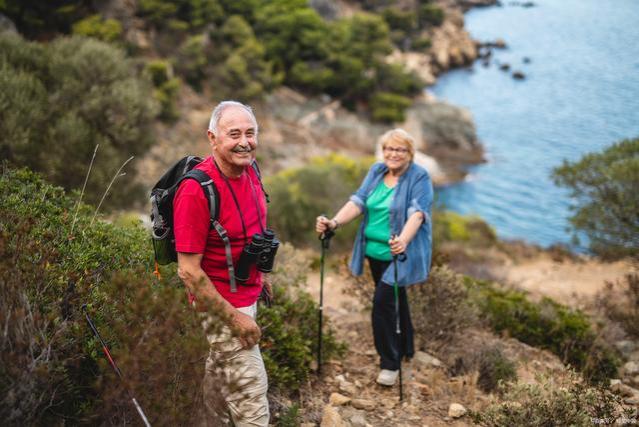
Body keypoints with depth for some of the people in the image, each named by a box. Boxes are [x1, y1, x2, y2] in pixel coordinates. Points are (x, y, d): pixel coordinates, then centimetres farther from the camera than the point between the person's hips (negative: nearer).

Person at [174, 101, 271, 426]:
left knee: (217, 381, 25)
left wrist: (259, 274, 18)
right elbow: (189, 271, -25)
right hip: (221, 306, -8)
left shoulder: (250, 170, -2)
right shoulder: (196, 190, -27)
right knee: (251, 393, 2)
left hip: (246, 297, 8)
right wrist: (234, 317, -21)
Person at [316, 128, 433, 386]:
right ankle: (405, 349, 38)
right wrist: (335, 223, -19)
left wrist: (403, 240, -42)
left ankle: (390, 364, 1)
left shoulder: (419, 178, -12)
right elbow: (358, 202, -2)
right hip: (375, 250, 6)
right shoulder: (376, 171, 6)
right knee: (394, 299, 19)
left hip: (400, 254, -6)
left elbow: (417, 213, -24)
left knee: (383, 301, -12)